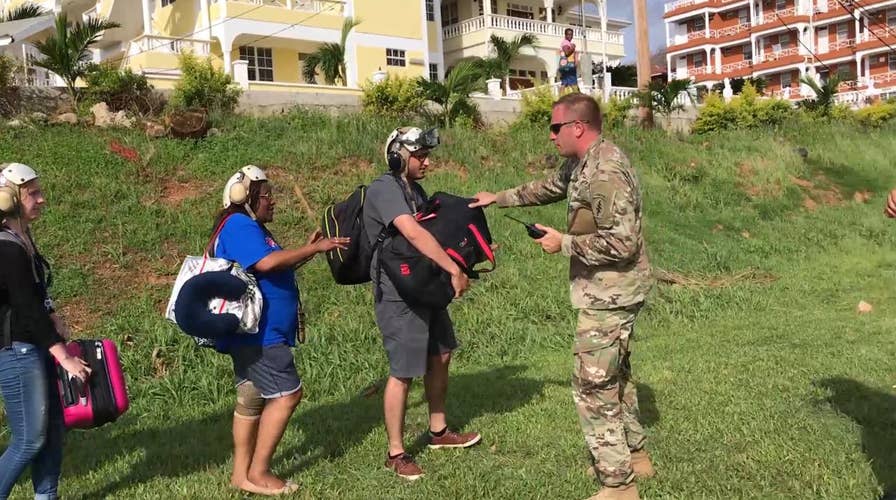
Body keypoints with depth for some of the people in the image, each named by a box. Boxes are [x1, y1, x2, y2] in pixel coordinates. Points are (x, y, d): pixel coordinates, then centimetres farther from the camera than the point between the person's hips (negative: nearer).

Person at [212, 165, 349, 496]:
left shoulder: (251, 227, 18)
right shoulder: (239, 224, -15)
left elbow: (276, 269, 20)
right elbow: (267, 262, -28)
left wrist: (308, 250, 9)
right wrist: (314, 248, -21)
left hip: (253, 333, 11)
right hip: (257, 333, -11)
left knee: (252, 399, 13)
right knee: (287, 393, -9)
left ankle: (242, 473, 21)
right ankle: (258, 473, -1)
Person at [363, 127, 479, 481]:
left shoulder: (414, 189, 12)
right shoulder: (384, 189, -19)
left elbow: (433, 232, 20)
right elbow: (414, 234, -31)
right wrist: (454, 270, -31)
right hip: (398, 295, -10)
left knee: (440, 355, 18)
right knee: (403, 373, -2)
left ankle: (438, 431, 36)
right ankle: (396, 454, 13)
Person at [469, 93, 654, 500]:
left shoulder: (605, 172, -25)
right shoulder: (581, 163, 8)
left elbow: (621, 243, -28)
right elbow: (550, 188, 27)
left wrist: (565, 244, -19)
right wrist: (500, 198, 28)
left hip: (608, 295, -10)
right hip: (610, 292, 10)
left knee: (593, 386, -4)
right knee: (614, 376, 21)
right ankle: (634, 456, 36)